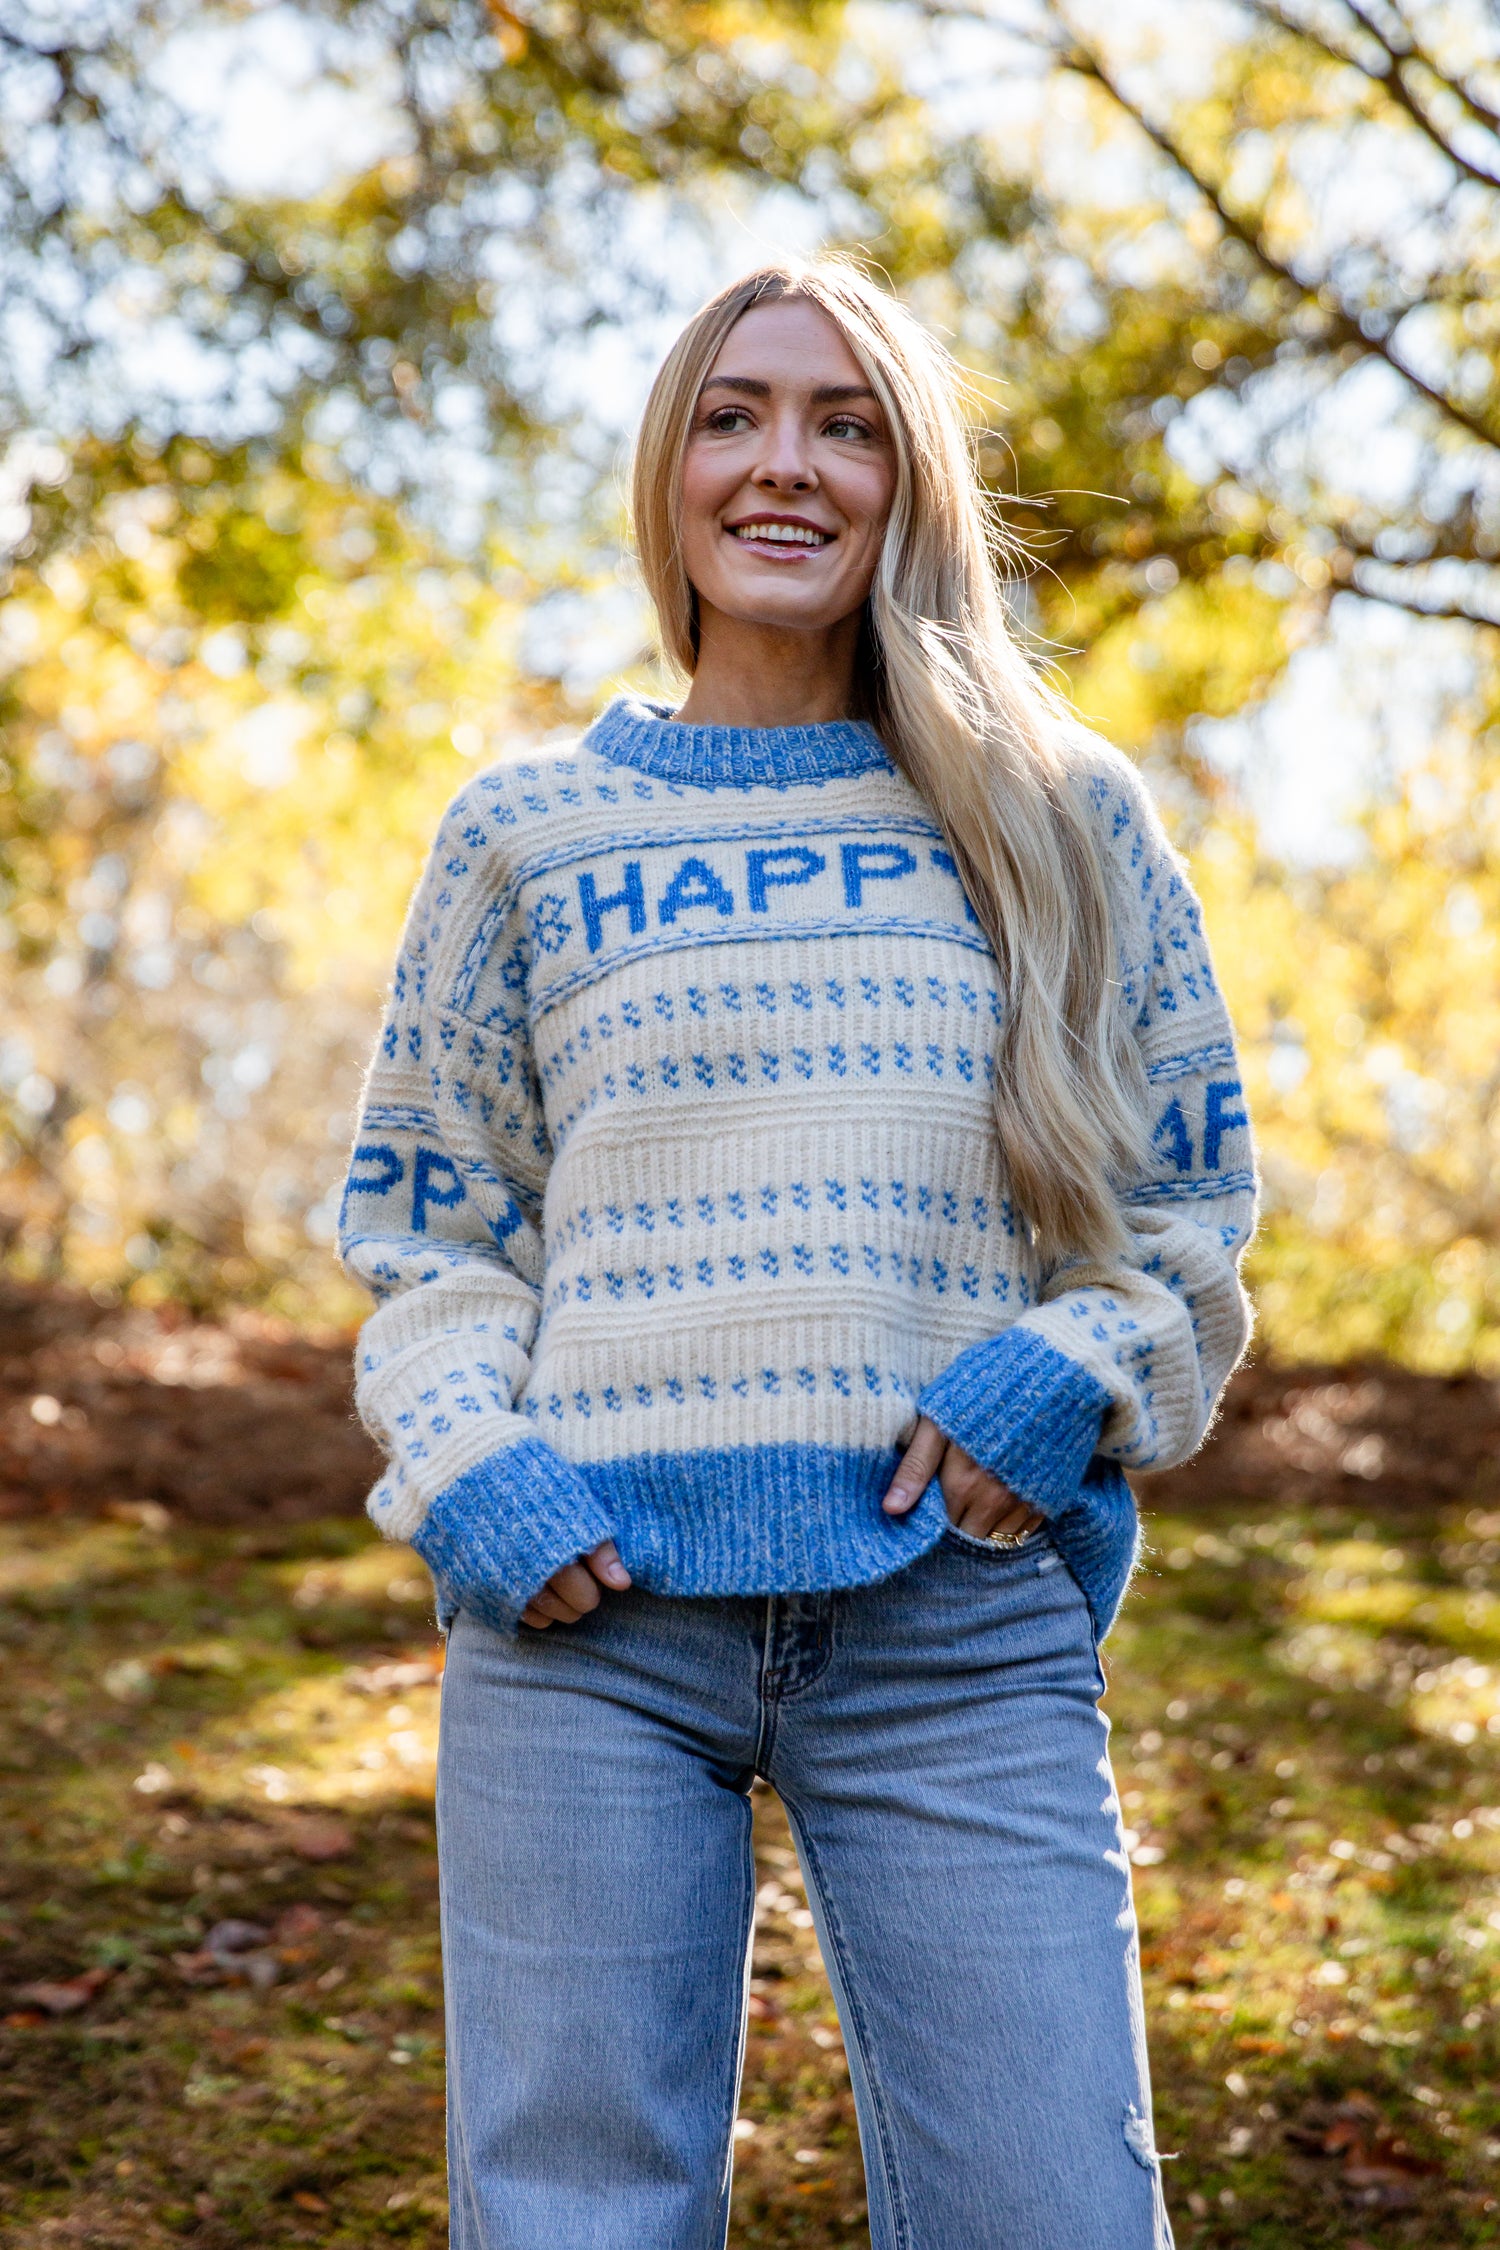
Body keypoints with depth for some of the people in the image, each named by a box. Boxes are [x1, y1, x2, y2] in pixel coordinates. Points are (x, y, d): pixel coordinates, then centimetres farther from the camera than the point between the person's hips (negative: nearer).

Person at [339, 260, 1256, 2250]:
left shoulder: (1063, 818, 11)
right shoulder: (526, 833, 12)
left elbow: (1190, 1196, 14)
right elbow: (425, 1223, 13)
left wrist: (1067, 1377, -6)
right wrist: (471, 1472, -4)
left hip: (959, 1615, 0)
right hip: (591, 1601, 0)